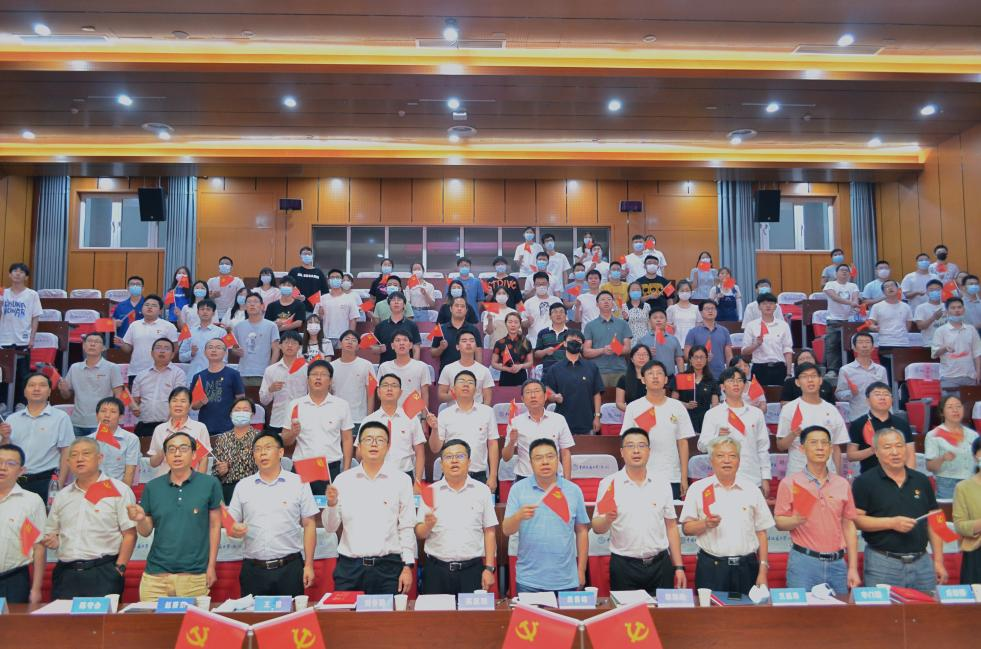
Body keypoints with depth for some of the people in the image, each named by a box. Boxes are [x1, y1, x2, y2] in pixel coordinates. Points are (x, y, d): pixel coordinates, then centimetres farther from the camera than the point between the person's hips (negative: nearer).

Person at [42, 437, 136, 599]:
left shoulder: (118, 490, -1)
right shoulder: (62, 496, 16)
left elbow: (129, 534, -5)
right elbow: (51, 534, 22)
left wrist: (119, 569, -11)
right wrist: (52, 541, -1)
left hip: (103, 573, -4)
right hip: (65, 573, 5)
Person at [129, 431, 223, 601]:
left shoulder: (209, 484, -4)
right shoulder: (152, 487, 4)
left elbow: (214, 526, 0)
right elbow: (146, 532, 10)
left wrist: (211, 566, -1)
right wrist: (140, 519, -11)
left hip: (195, 575, -2)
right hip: (155, 574, 2)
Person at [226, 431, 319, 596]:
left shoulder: (298, 483, 1)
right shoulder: (243, 486, 9)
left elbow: (309, 525, 2)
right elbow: (231, 526, 11)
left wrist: (309, 565, -2)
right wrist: (235, 530, -13)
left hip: (289, 567, -2)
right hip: (253, 569, 2)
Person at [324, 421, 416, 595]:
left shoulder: (401, 480, 1)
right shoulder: (343, 480, 4)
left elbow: (407, 528, 3)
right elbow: (330, 528, 7)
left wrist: (408, 566, -1)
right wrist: (331, 504, -11)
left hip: (388, 566, -1)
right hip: (349, 566, 1)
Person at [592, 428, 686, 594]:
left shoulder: (662, 484, 5)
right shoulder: (609, 484, -4)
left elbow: (671, 527, 10)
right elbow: (596, 528, -5)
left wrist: (679, 567, 7)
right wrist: (608, 519, -26)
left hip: (660, 563, 2)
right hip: (624, 566, -2)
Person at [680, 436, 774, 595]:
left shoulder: (751, 490, 8)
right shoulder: (698, 488, 2)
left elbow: (761, 532, 9)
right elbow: (686, 528, 2)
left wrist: (763, 571, 4)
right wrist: (705, 524, -17)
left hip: (746, 568, 2)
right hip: (710, 568, -1)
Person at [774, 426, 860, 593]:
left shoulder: (842, 484, 8)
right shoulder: (790, 483, -3)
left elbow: (849, 526, 10)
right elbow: (779, 522, -2)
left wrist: (853, 568, 7)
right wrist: (796, 520, -24)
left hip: (837, 562, 3)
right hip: (803, 561, -3)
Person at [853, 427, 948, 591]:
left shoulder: (921, 480, 11)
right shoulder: (864, 482, -4)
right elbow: (855, 520, -10)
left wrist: (938, 561, 8)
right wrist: (892, 523, -17)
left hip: (922, 562, 4)